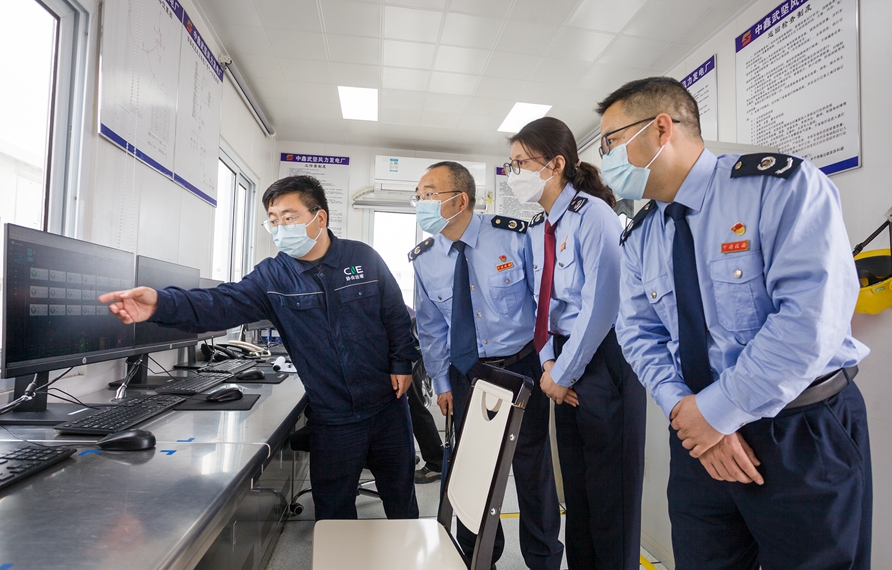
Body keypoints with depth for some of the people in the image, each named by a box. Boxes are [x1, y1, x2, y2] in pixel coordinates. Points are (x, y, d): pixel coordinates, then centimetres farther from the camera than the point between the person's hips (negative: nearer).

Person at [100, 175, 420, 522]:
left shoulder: (365, 259, -6)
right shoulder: (272, 276, -5)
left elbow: (396, 315, 1)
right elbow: (225, 303, -19)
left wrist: (402, 362, -3)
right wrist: (162, 304, -34)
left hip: (386, 406, 0)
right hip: (331, 418, 0)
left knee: (400, 496, 19)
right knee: (332, 510, 14)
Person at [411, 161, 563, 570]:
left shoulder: (515, 236, -13)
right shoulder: (423, 259, -3)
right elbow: (431, 327, 6)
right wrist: (442, 382, 6)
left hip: (523, 367, -2)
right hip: (465, 374, 3)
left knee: (533, 466, 9)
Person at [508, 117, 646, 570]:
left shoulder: (592, 214, -13)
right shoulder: (538, 228, 11)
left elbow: (601, 304, -19)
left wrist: (564, 372, -13)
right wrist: (548, 363, -2)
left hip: (604, 359, -8)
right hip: (566, 363, 8)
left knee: (609, 491, 5)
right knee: (575, 483, 19)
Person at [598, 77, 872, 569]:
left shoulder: (783, 184, -14)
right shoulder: (638, 237, 4)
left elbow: (812, 314, -24)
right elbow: (639, 334, 4)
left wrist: (717, 410, -20)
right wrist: (684, 408, -13)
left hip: (806, 435, -4)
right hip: (701, 434, 5)